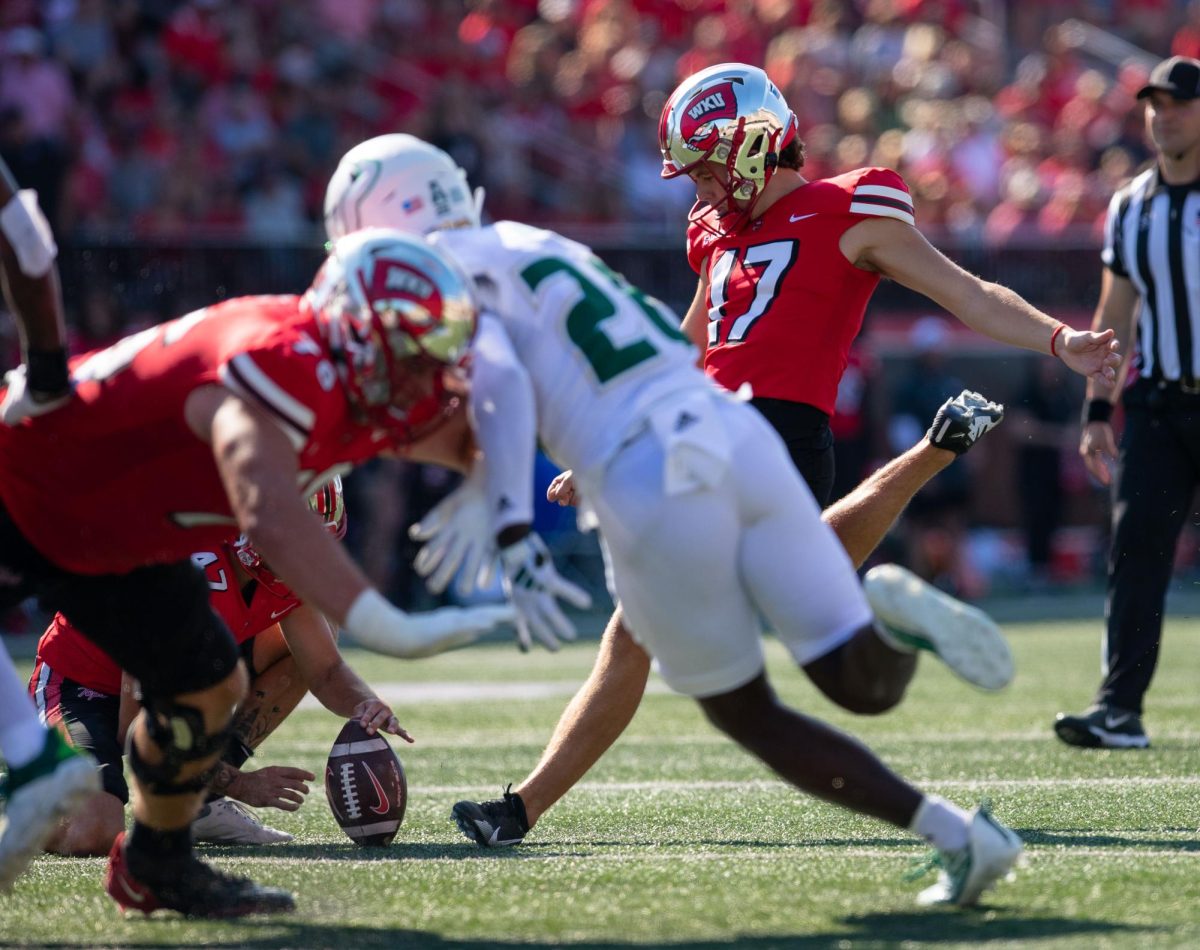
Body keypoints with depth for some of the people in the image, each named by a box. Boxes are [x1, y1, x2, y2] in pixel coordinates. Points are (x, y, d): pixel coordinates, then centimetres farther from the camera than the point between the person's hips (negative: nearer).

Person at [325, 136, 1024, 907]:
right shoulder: (536, 245, 27)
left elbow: (499, 386, -14)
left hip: (653, 490, -6)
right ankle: (892, 615, -24)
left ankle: (957, 835, 0)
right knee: (867, 685, 11)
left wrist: (513, 538, -23)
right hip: (739, 436, 6)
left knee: (753, 719, 12)